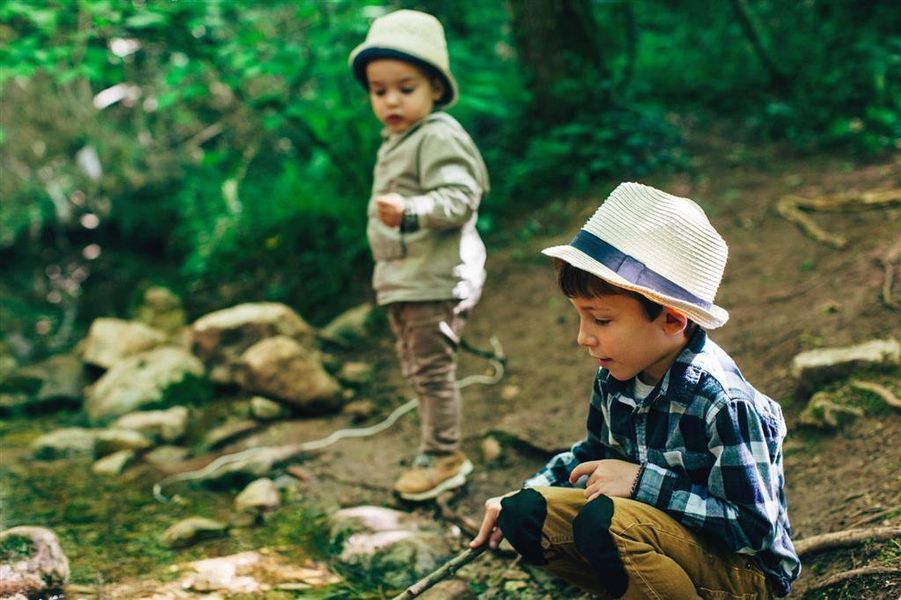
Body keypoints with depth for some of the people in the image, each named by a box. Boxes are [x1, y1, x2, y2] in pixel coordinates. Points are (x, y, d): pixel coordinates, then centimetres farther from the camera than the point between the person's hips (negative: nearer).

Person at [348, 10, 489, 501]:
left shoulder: (439, 137, -16)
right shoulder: (395, 142, 16)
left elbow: (459, 199, -27)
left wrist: (410, 211, -41)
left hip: (433, 280, -11)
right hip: (401, 280, 11)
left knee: (432, 371, -4)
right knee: (417, 371, 18)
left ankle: (443, 458, 8)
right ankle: (440, 453, 29)